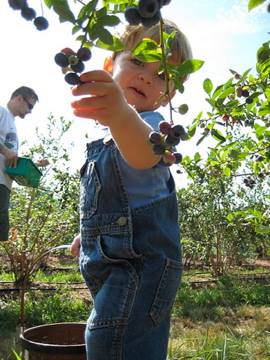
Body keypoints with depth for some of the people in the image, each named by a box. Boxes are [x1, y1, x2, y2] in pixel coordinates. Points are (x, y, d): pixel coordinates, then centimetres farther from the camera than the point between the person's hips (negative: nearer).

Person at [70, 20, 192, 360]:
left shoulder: (151, 125, -14)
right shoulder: (107, 137, 13)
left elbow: (145, 153, -42)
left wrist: (122, 115, -62)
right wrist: (88, 232, 35)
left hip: (142, 260, -9)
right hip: (107, 262, 10)